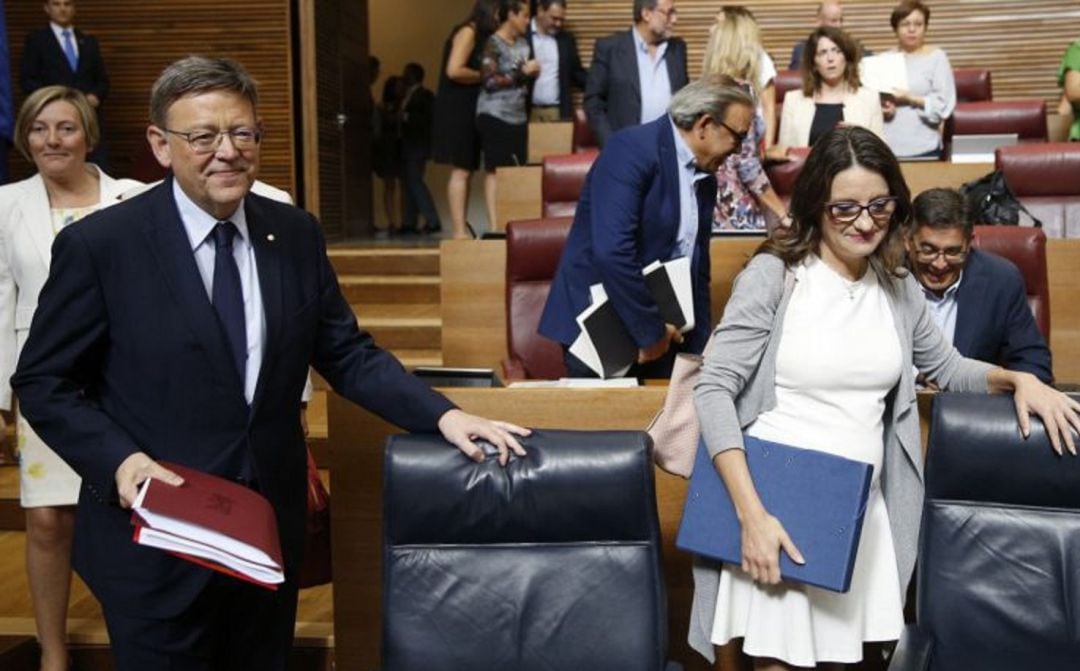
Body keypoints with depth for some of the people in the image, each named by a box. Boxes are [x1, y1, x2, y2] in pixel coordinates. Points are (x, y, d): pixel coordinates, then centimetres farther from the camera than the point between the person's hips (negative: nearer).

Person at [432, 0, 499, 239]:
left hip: (468, 110, 9)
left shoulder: (480, 35, 17)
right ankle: (459, 232, -11)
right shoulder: (468, 32, -11)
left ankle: (461, 230, 6)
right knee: (460, 171, -10)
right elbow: (454, 71, -20)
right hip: (457, 109, -9)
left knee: (465, 171, 6)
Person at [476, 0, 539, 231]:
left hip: (518, 116, 6)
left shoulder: (523, 44, 15)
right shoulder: (493, 44, -6)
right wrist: (521, 73, -12)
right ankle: (493, 225, -4)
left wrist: (532, 73, 3)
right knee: (495, 170, -5)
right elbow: (489, 81, -14)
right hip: (495, 116, -6)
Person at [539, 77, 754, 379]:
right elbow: (611, 250, -26)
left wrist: (697, 352, 9)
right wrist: (649, 330, -19)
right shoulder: (632, 149, -15)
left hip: (662, 334, 7)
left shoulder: (705, 179, 9)